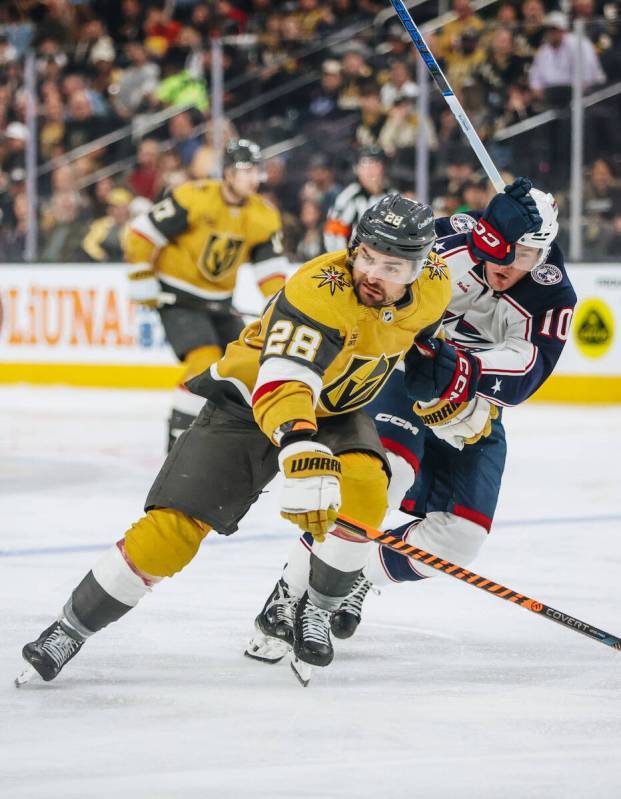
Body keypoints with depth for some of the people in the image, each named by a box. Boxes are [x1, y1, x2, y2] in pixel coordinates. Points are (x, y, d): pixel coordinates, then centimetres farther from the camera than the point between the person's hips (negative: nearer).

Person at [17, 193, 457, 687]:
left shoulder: (433, 289, -14)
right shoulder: (319, 290, -35)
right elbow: (283, 384, -49)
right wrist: (304, 460, -64)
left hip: (335, 413, 4)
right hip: (248, 407, -4)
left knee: (363, 490, -29)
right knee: (172, 530, -15)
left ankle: (314, 613, -5)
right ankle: (69, 631, 2)